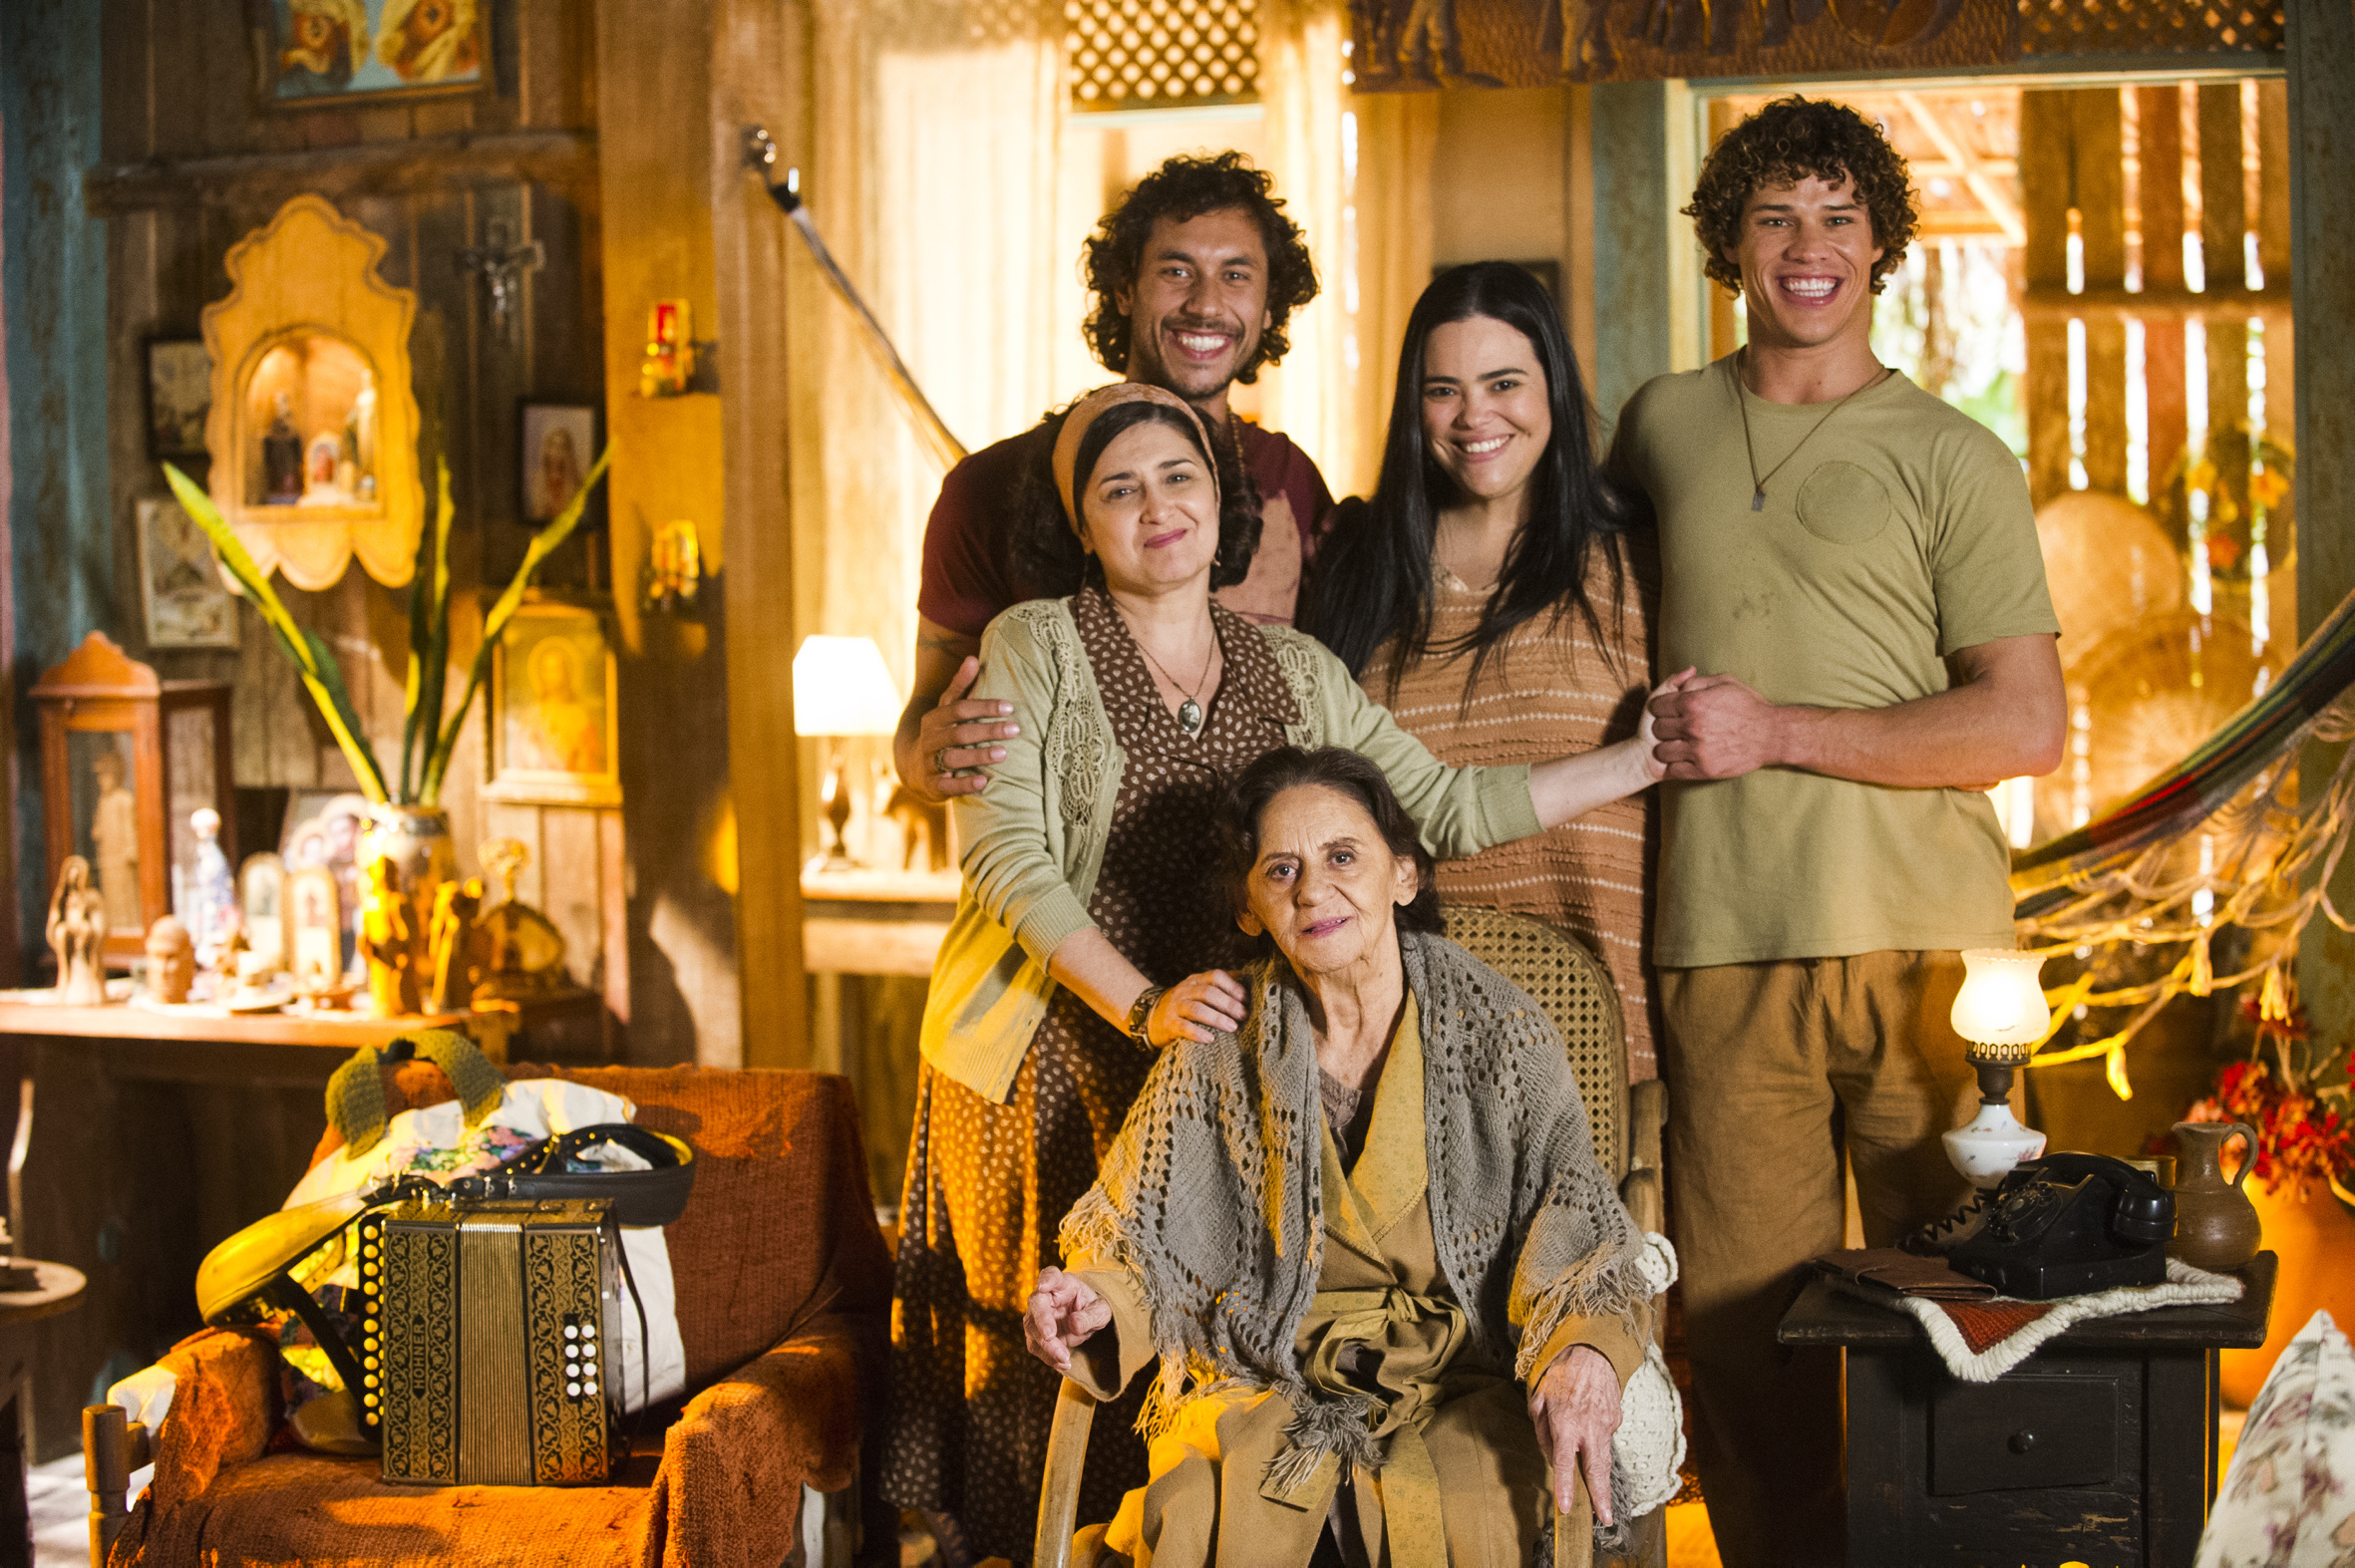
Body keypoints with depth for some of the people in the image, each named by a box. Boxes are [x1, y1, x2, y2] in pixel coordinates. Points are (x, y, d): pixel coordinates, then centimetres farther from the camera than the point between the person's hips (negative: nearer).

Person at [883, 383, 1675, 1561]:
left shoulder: (1294, 671, 11)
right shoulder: (1035, 646, 0)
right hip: (1047, 1064, -3)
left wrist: (1653, 754, 5)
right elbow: (1005, 858, -10)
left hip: (1212, 1063, 3)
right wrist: (1142, 1007, -21)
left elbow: (1449, 810, 9)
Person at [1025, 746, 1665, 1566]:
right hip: (1264, 1387, 1)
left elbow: (1579, 1235, -6)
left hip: (1460, 1387, 0)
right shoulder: (1219, 1046, 4)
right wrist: (1095, 1301, -17)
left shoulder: (1501, 1031, -1)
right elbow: (1142, 1243, 8)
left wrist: (1584, 1355, -28)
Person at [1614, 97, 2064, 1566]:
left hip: (1926, 943, -2)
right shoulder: (1661, 425, 15)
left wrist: (1780, 732, -9)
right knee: (1745, 1322, 0)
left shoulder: (1954, 458, 5)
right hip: (1724, 946, 2)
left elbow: (2028, 725, -3)